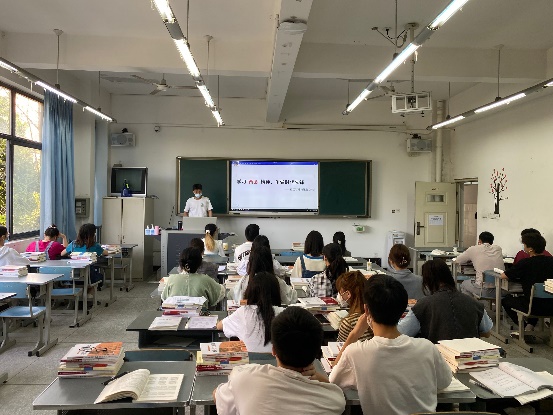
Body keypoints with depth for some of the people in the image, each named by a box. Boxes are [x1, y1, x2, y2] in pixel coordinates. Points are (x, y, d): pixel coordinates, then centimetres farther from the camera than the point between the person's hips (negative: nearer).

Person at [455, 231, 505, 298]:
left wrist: (472, 258, 29)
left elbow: (457, 260, 12)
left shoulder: (474, 249, 0)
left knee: (464, 284, 26)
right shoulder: (498, 249, 9)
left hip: (483, 290, -4)